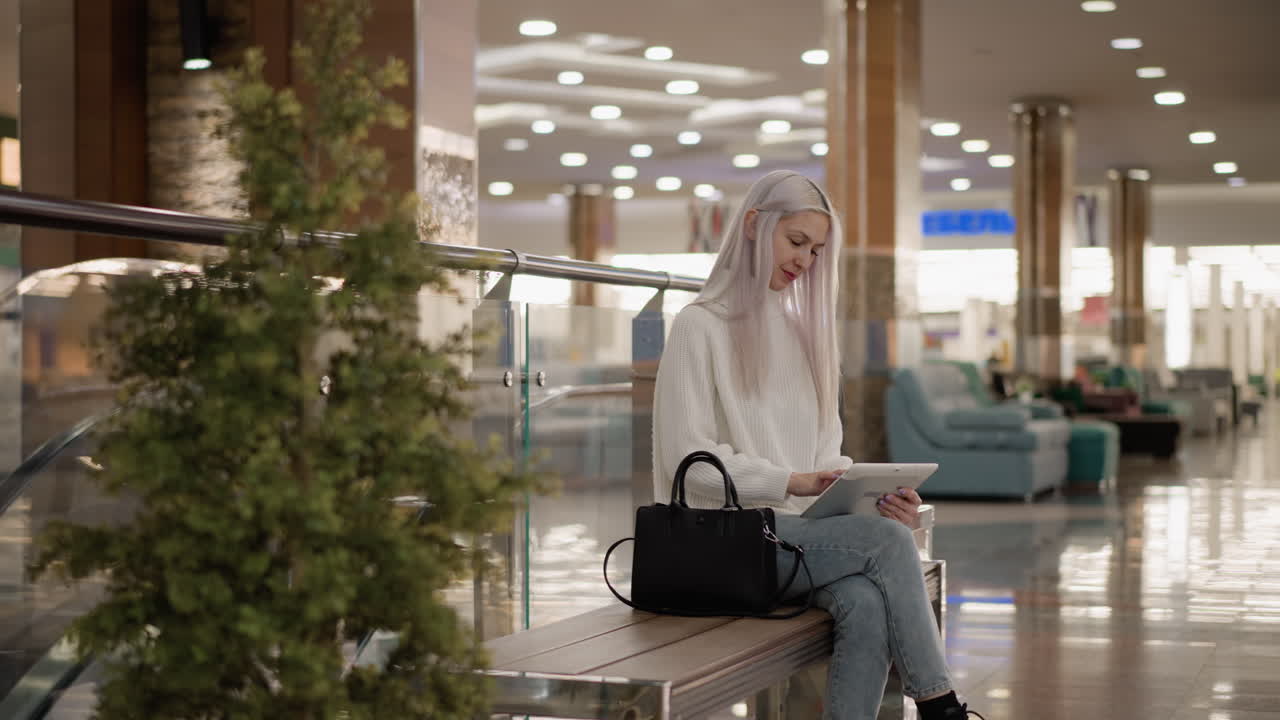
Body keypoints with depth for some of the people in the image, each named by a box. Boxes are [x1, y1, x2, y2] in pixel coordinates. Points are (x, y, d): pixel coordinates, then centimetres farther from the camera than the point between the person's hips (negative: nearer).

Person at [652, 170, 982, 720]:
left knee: (867, 603, -29)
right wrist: (790, 483, -19)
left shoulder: (802, 329, 21)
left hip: (801, 530, 5)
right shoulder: (700, 328, -1)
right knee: (886, 540, -26)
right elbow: (689, 460, -9)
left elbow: (825, 448, 17)